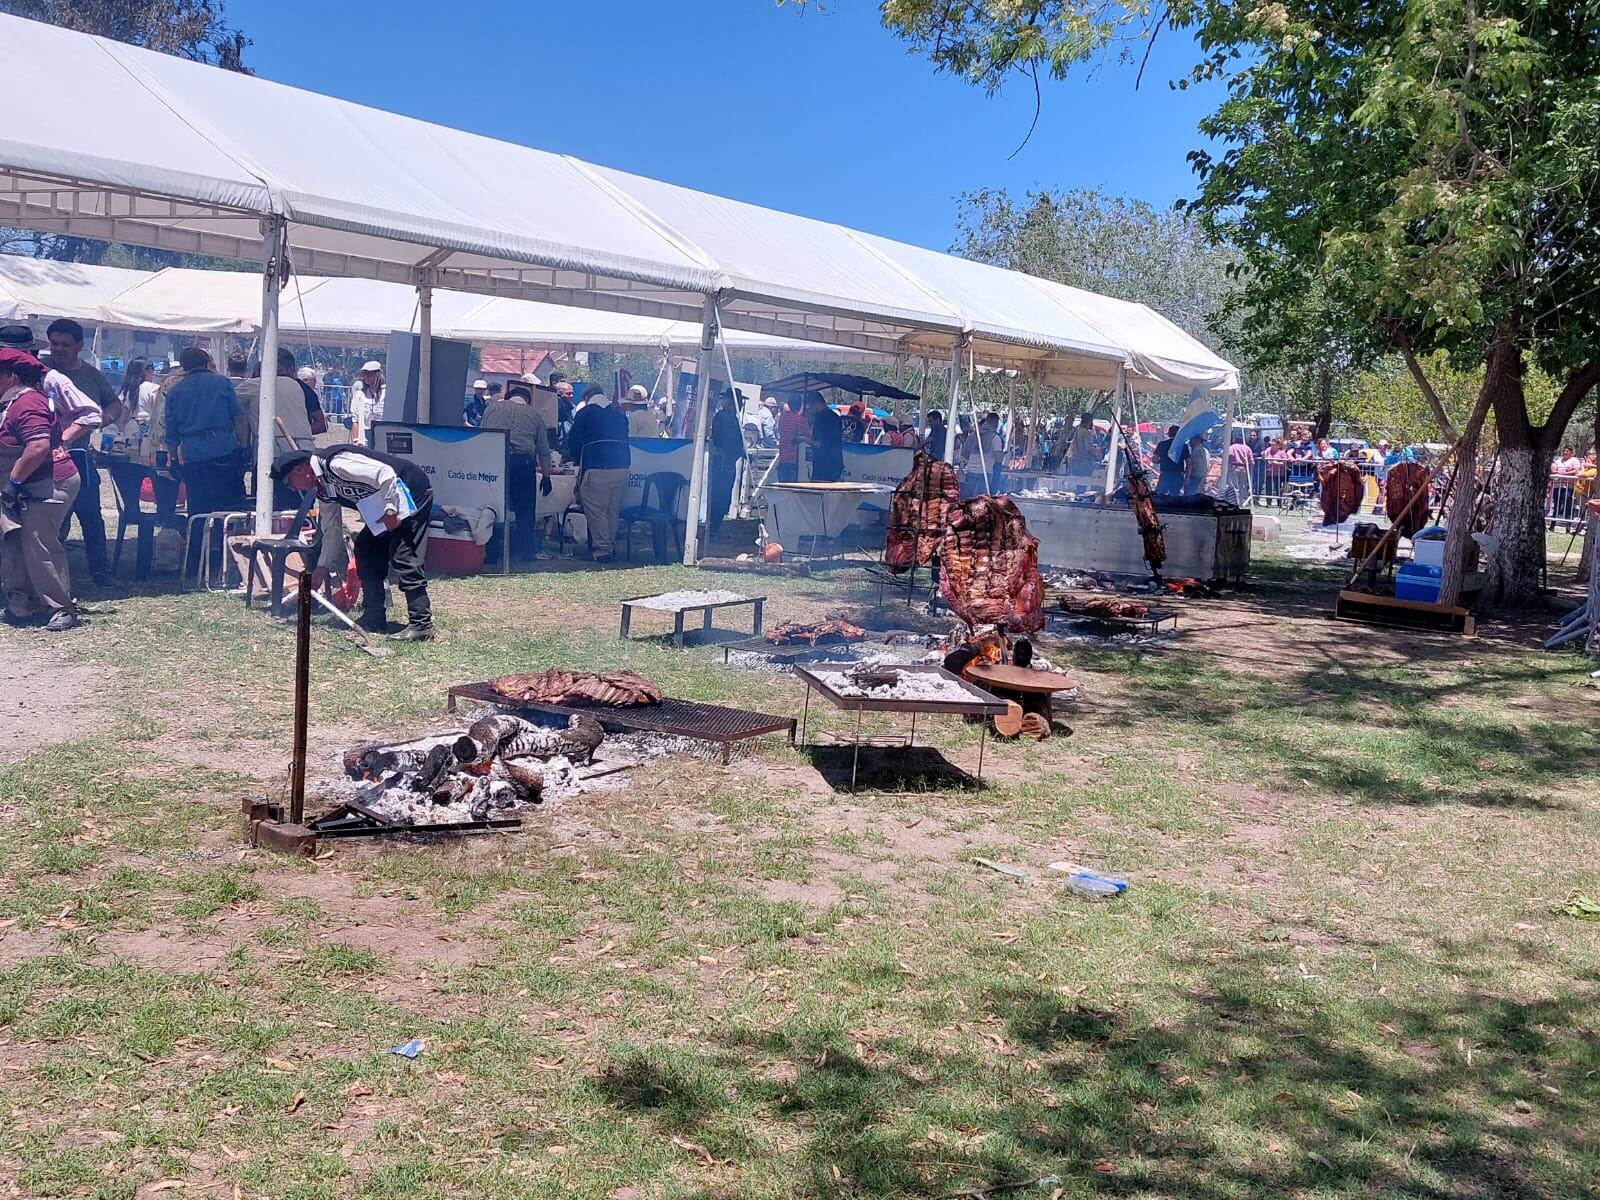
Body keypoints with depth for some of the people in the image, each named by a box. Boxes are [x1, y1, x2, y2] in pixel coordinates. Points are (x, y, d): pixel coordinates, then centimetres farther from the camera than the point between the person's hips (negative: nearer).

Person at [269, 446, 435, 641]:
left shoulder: (335, 464, -23)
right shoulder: (322, 489, 8)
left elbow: (386, 474, -28)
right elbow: (332, 530, 17)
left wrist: (390, 512, -24)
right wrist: (322, 566, 16)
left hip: (411, 493, -10)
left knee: (403, 558, -16)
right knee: (364, 549, 10)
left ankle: (421, 625, -15)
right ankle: (374, 618, 14)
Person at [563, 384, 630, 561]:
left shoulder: (585, 413, 4)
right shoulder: (619, 414, 18)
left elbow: (573, 440, 7)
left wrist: (578, 459, 25)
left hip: (596, 469, -5)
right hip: (622, 467, 5)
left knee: (595, 510, 0)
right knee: (612, 511, 14)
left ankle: (602, 549, -4)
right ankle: (610, 545, 18)